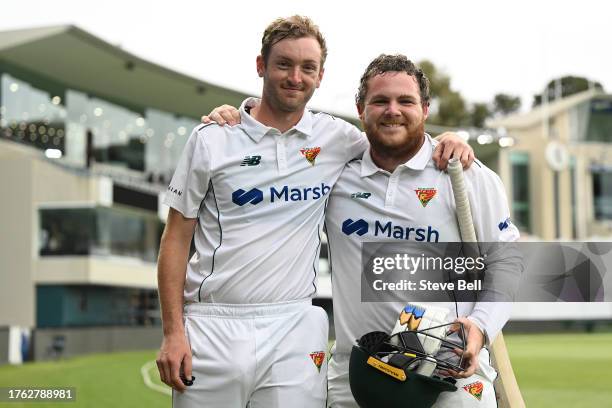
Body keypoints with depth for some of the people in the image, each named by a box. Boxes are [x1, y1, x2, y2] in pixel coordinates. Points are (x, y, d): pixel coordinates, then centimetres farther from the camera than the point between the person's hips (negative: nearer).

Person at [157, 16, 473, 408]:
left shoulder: (336, 138, 7)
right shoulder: (211, 139, 2)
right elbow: (177, 238, 3)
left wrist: (447, 141, 0)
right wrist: (173, 332, -4)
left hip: (293, 330, 1)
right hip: (213, 328, -1)